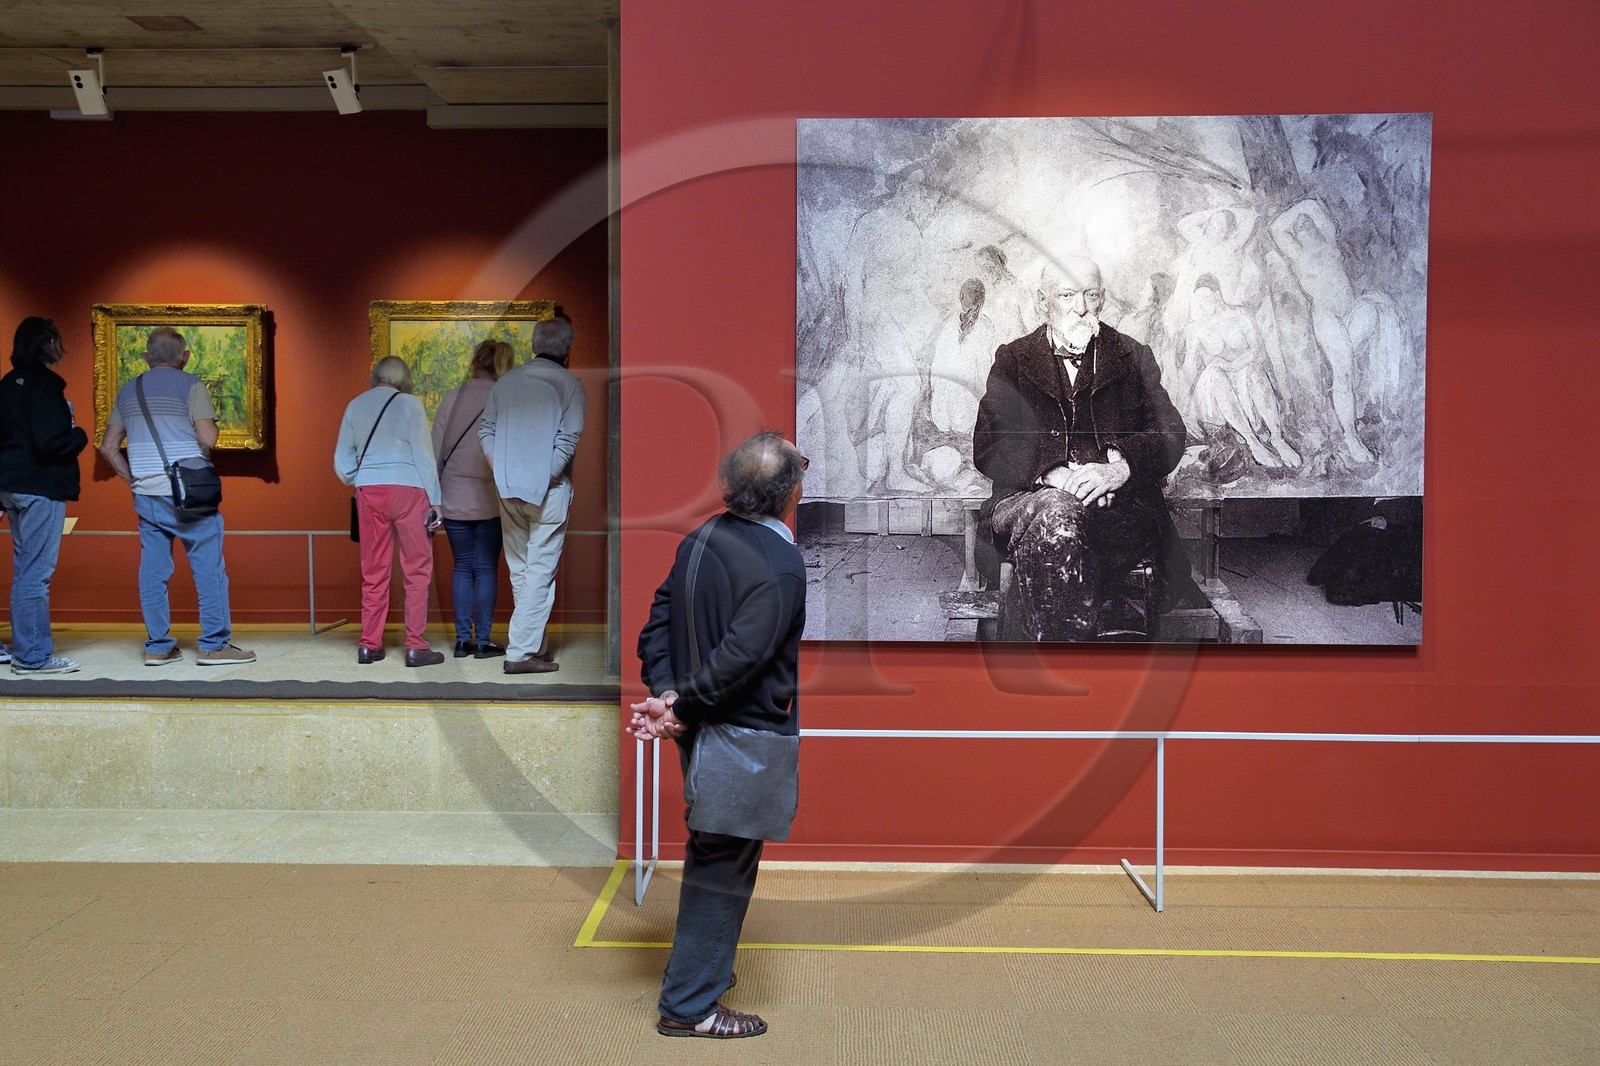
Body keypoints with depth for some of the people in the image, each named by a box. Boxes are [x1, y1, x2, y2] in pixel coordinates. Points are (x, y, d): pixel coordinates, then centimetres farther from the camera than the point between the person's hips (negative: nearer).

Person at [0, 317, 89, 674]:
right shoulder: (44, 383, -14)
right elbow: (49, 441, -20)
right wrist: (79, 436, -4)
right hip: (41, 486, -9)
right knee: (36, 572, -5)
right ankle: (33, 657, -1)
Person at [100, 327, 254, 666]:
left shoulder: (128, 391, 13)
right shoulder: (189, 385, -4)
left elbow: (108, 447, 14)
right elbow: (208, 438, -13)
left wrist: (132, 478, 16)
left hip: (145, 495, 6)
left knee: (153, 570, 8)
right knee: (209, 567, 0)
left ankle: (158, 647, 11)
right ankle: (213, 645, -1)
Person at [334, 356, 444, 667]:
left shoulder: (355, 406, 11)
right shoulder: (409, 404, -1)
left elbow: (341, 460, 12)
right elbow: (424, 455, -3)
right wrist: (434, 501, -1)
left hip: (368, 491, 4)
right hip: (407, 489, -4)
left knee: (373, 571, 11)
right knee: (417, 570, 1)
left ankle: (369, 645, 13)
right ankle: (416, 646, -2)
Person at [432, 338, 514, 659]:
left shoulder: (451, 397, 0)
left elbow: (436, 449, 1)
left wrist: (433, 495, 9)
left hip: (453, 499, 2)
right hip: (490, 499, -2)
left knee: (462, 567, 11)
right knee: (486, 569, 5)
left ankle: (462, 639, 11)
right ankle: (482, 641, 6)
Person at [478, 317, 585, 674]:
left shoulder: (507, 380, 8)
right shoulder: (569, 384, -5)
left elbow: (486, 430, 5)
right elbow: (568, 439, -14)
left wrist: (502, 475, 2)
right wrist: (548, 479, -8)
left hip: (509, 490, 5)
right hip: (549, 491, -5)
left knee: (519, 569, 16)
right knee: (540, 572, -1)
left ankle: (532, 642, 24)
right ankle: (522, 652, -3)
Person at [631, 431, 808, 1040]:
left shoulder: (701, 540, 4)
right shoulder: (779, 565, -21)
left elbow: (659, 620, 4)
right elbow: (742, 654, -26)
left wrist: (664, 691, -4)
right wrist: (682, 707, -17)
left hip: (704, 733, 8)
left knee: (711, 849, 24)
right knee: (725, 865, 3)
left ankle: (700, 967, 41)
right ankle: (690, 1006, 13)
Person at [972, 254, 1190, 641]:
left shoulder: (1134, 358, 20)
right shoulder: (1013, 360, 17)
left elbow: (1171, 437, 8)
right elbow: (988, 449, 4)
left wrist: (1121, 467, -15)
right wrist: (1052, 474, -16)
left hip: (1120, 505, 0)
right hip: (1028, 500, 0)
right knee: (1058, 512, -38)